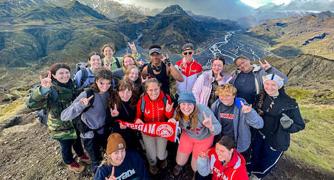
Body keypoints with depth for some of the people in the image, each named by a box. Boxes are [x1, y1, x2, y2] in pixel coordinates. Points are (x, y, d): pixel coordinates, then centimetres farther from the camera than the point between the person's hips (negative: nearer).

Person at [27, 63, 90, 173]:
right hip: (61, 127, -5)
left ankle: (81, 155, 56)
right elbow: (32, 104, -41)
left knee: (77, 141, 28)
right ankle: (70, 163, 48)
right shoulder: (50, 90, -26)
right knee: (66, 146, 19)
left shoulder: (71, 85, -7)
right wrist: (43, 89, -56)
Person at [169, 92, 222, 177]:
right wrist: (172, 122, -28)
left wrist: (210, 126, -55)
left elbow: (218, 130, -32)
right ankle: (179, 164, 56)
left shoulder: (203, 111, -38)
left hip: (204, 138, -2)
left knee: (195, 167, 11)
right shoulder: (178, 112, -25)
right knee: (180, 161, 16)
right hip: (187, 136, 3)